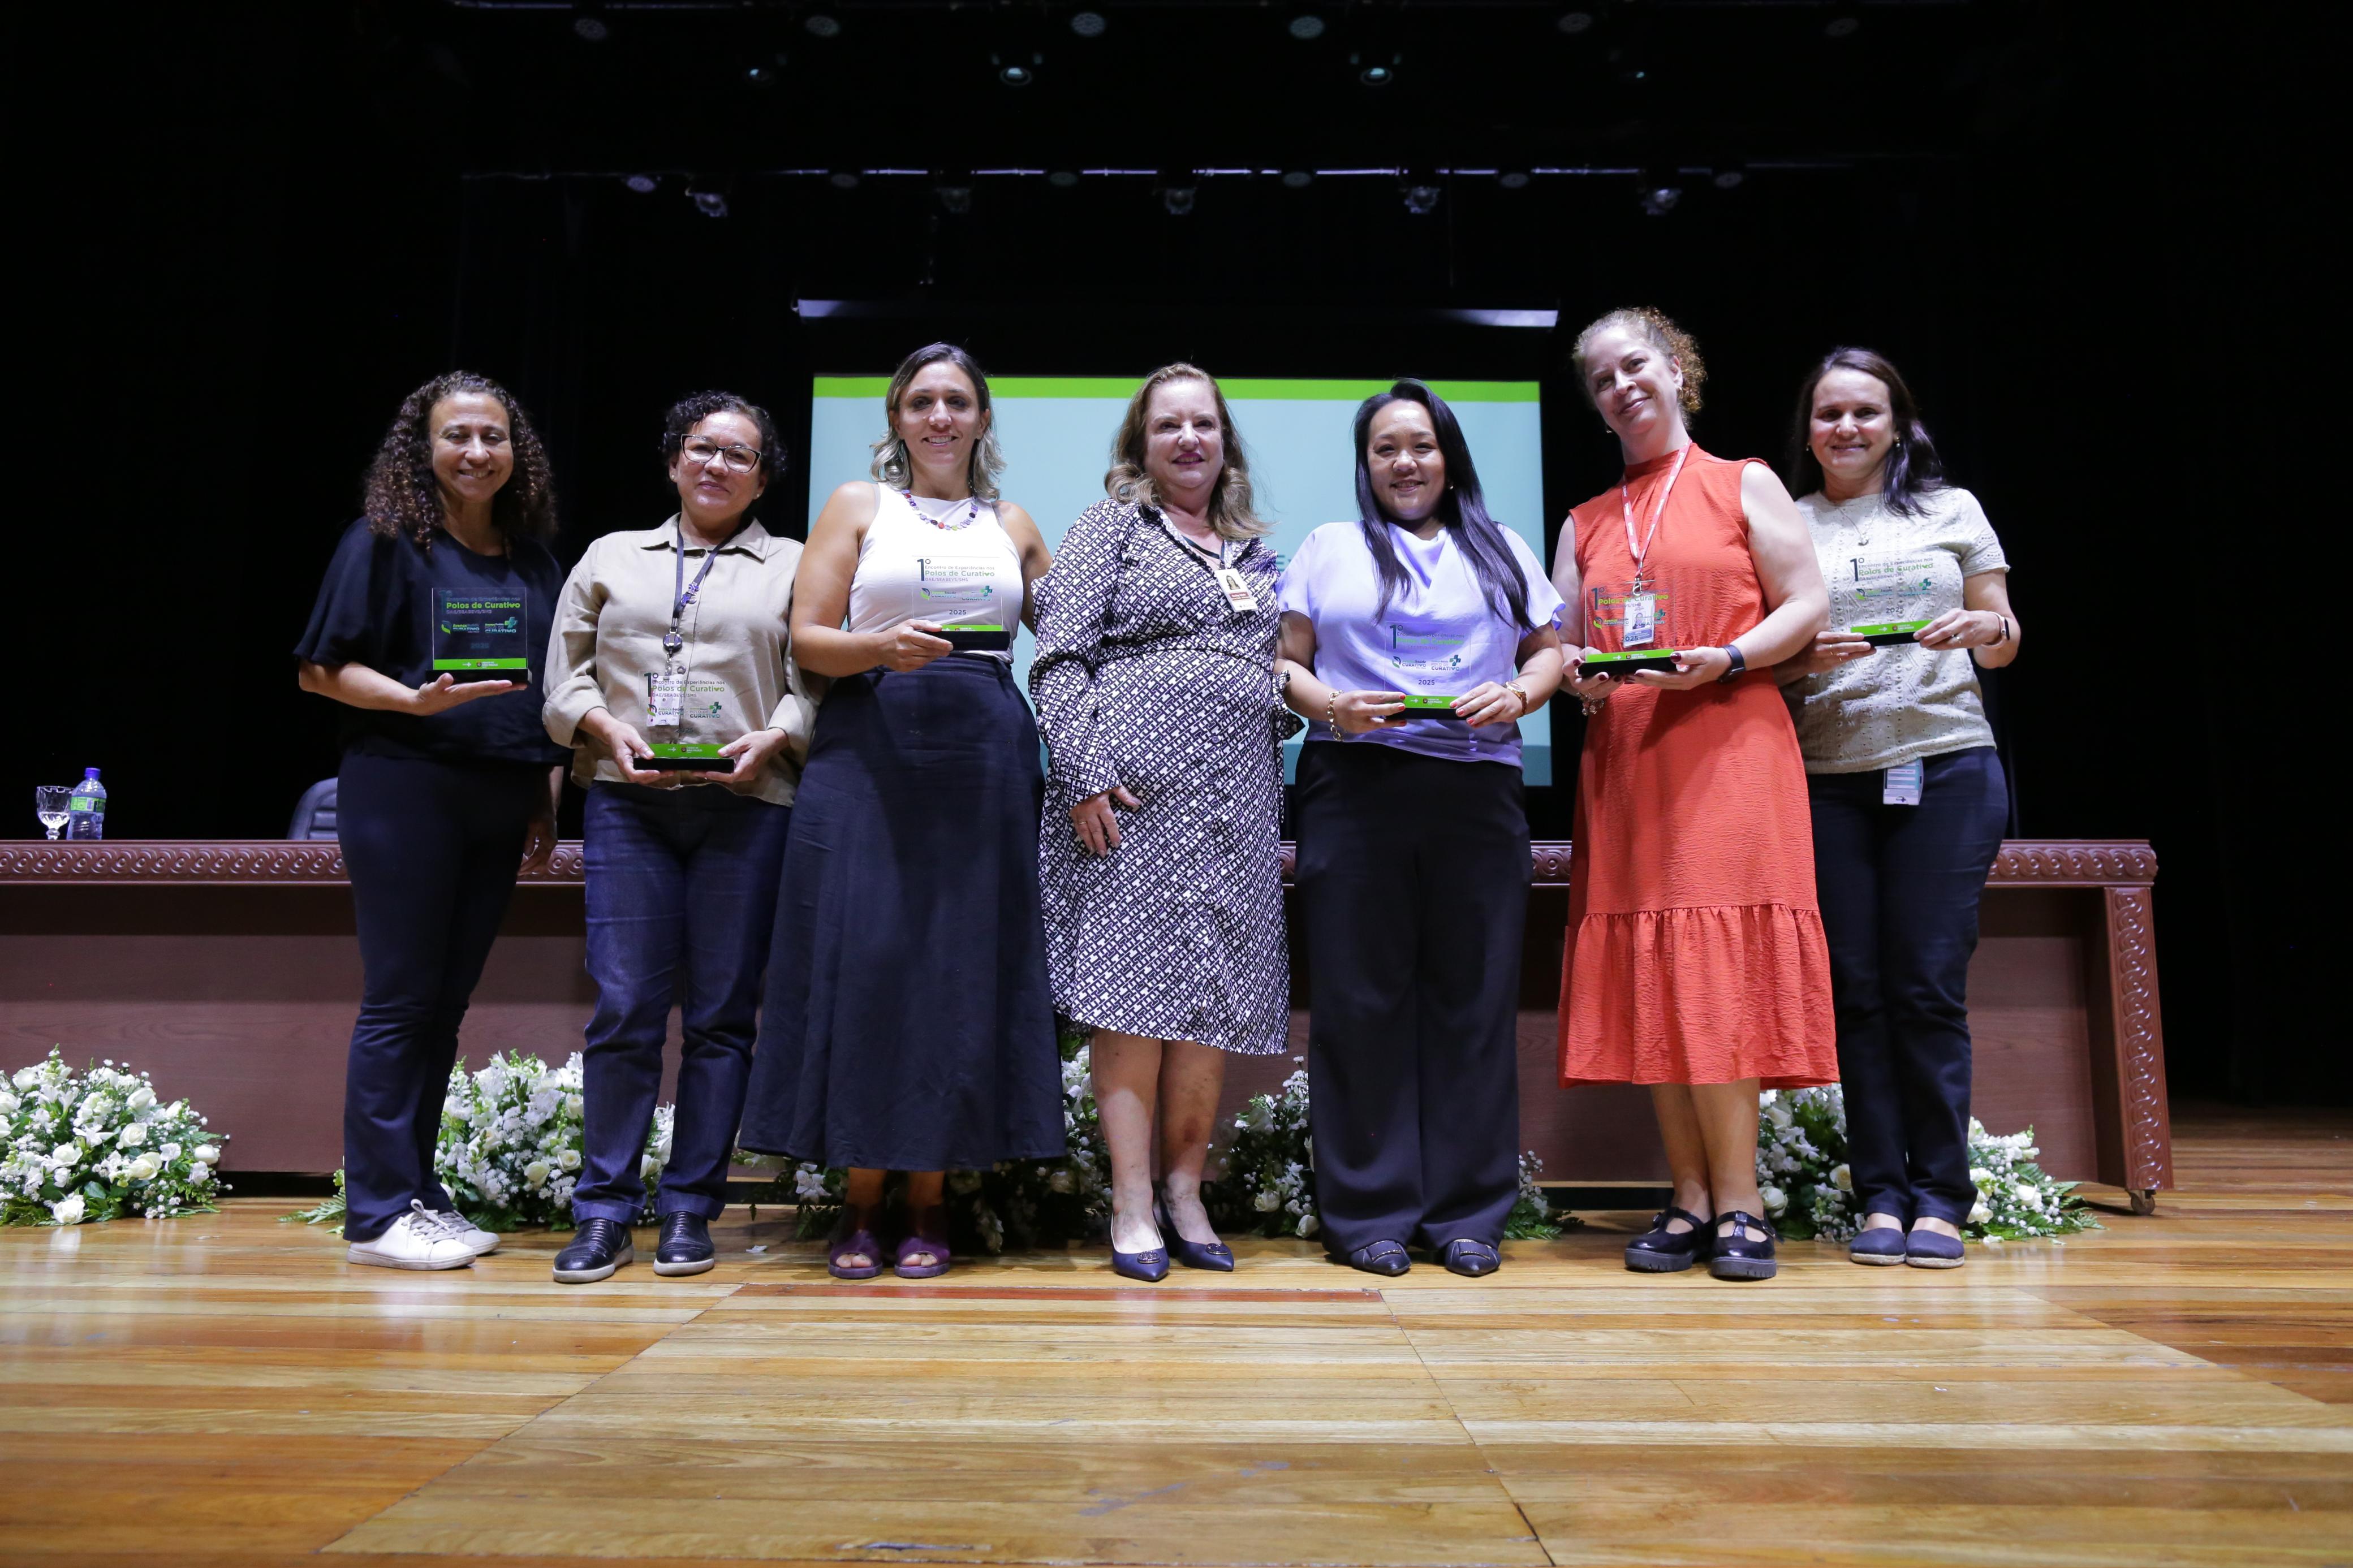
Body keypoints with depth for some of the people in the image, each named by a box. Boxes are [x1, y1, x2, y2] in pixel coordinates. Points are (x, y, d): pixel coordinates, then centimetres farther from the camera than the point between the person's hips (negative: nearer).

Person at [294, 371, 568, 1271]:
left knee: (448, 1001, 9)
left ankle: (418, 1195, 19)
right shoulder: (386, 542, -1)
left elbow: (554, 688, 16)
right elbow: (322, 667, -3)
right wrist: (413, 699, -20)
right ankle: (379, 1212, 6)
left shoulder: (534, 559, 13)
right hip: (404, 789, -5)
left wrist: (548, 799, 11)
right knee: (400, 1000, -2)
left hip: (499, 803, 5)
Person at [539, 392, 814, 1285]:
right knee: (624, 1007, -4)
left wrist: (772, 739, -13)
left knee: (721, 1013, 0)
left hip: (746, 804, -1)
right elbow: (565, 673, 15)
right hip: (627, 800, 1)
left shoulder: (794, 567, 15)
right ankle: (604, 1212, 6)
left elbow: (814, 681, 5)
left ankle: (690, 1211, 10)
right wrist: (608, 728, -4)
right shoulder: (612, 557, 20)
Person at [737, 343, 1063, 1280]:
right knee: (865, 965, -4)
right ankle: (861, 1206, 8)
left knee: (962, 973, 0)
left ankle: (929, 1206, 10)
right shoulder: (858, 505, 11)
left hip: (983, 762, 2)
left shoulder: (1013, 526, 18)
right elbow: (806, 640, 3)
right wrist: (884, 648, -16)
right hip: (870, 753, -2)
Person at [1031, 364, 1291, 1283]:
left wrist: (1279, 805, 15)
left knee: (1215, 995, 4)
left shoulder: (1254, 553, 22)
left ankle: (1185, 1190, 15)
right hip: (1138, 790, -5)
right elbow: (1059, 658, -3)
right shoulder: (1112, 527, 7)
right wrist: (1086, 777, -15)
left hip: (1236, 796, 5)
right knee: (1133, 980, -5)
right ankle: (1132, 1206, 2)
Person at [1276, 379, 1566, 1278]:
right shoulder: (1328, 548, 16)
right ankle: (1368, 1213, 8)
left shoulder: (1504, 553, 20)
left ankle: (1467, 1213, 11)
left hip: (1477, 792, 1)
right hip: (1356, 791, -1)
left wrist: (1519, 695, -5)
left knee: (1474, 998, 1)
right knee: (1362, 998, -1)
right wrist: (1328, 705, -10)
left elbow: (1551, 651, 16)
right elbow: (1283, 661, 9)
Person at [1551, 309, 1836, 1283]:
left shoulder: (1744, 485, 10)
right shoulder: (1585, 524, 20)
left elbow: (1807, 605, 3)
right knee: (1647, 983, 1)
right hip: (1622, 759, 4)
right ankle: (1691, 1203, 8)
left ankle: (1739, 1207, -3)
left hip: (1727, 746, -4)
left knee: (1718, 978, -11)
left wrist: (1728, 660, -13)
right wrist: (1577, 678, -7)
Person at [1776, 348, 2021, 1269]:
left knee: (1929, 986, -3)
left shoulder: (1951, 509, 12)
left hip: (1946, 769, -1)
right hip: (1827, 778, 1)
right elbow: (1765, 660, 10)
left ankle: (1941, 1199, 7)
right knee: (1857, 989, 1)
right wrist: (1809, 656, -11)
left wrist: (1981, 627, -9)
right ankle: (1881, 1195, 9)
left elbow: (2004, 643, 12)